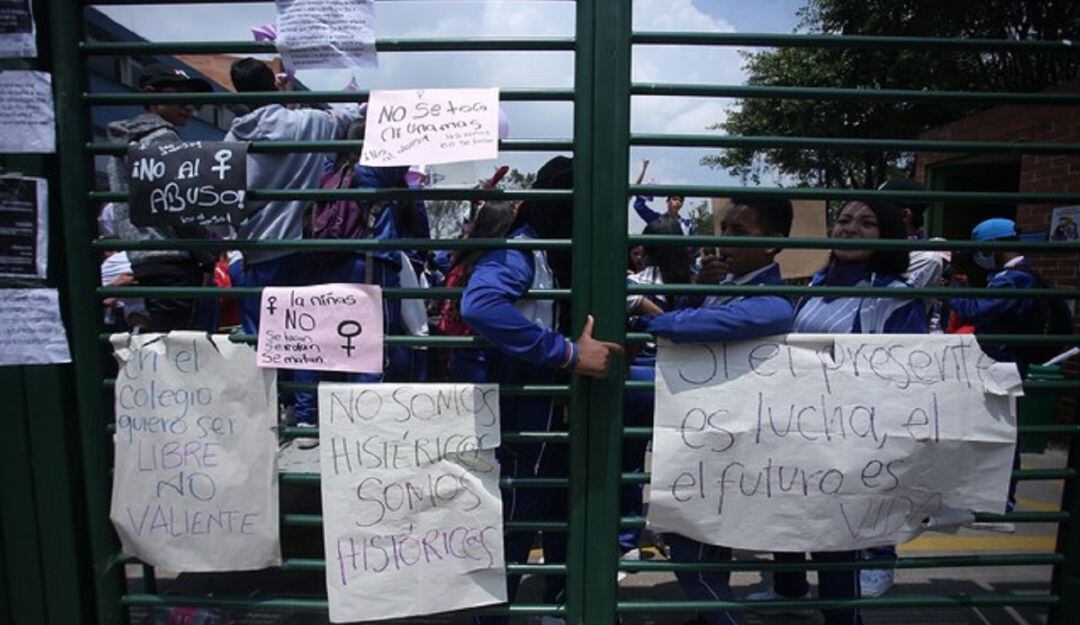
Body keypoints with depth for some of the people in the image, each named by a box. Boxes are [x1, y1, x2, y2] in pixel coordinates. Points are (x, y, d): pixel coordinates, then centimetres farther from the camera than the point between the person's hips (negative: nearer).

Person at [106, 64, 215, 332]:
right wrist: (210, 256, -6)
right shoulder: (163, 138, -7)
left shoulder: (124, 142, 22)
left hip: (142, 258, 9)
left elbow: (122, 210, 23)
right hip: (171, 259, -9)